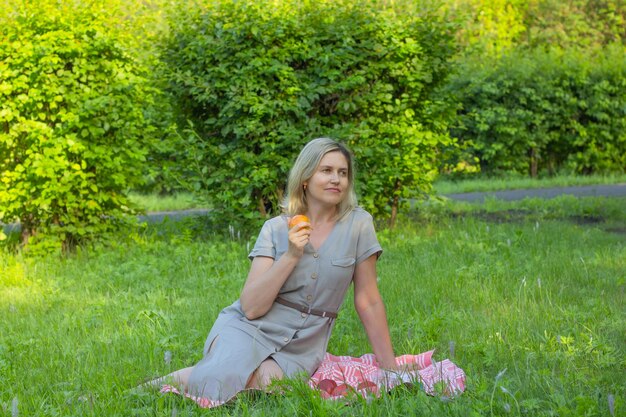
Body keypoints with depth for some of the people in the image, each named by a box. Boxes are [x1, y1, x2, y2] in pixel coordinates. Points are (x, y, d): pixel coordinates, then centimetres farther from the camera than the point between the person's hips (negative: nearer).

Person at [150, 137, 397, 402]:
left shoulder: (358, 224, -2)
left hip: (300, 347, 1)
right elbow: (251, 307, -10)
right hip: (250, 329, -1)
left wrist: (390, 368, 2)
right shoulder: (275, 229, -1)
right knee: (224, 379, -34)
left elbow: (368, 301, 3)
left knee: (262, 382, -34)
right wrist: (291, 255, -18)